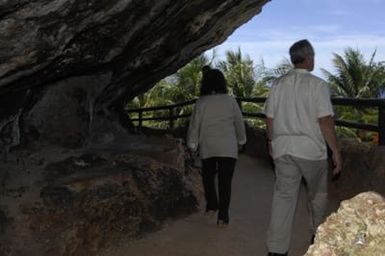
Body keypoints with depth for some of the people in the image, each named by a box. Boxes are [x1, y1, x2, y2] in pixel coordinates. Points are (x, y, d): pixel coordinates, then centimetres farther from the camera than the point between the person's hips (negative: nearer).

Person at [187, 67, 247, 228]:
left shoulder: (201, 102, -3)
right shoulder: (230, 101, 0)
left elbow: (194, 125, -1)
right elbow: (239, 122, 8)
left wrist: (192, 145, 12)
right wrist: (241, 141, 22)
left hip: (207, 147, 0)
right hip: (228, 147, 0)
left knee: (208, 176, 21)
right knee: (225, 180, 1)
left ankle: (211, 206, 26)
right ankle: (223, 216, -1)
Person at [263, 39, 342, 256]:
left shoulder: (278, 84, 4)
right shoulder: (317, 84, -10)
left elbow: (270, 118, 8)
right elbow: (326, 122, -14)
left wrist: (272, 143, 22)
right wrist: (336, 152, -7)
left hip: (283, 149, 4)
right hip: (311, 149, -3)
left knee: (283, 197, 5)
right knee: (317, 195, 18)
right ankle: (318, 235, 36)